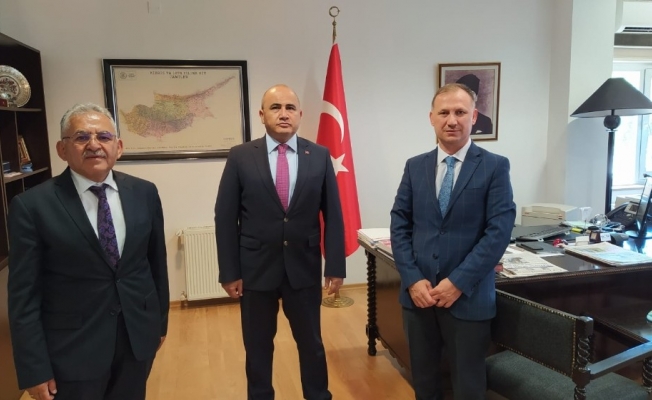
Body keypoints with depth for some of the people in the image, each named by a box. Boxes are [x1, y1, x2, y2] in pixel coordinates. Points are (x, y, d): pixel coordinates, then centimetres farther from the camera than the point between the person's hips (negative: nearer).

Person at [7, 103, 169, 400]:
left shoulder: (144, 193, -2)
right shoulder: (32, 206, -11)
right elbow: (24, 295, -9)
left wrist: (160, 320, 11)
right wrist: (34, 370, -9)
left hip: (139, 336, 3)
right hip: (72, 348, -3)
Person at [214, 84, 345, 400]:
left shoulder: (320, 156, -1)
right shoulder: (240, 157, -4)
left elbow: (333, 216, 0)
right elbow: (225, 218, -3)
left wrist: (335, 267, -2)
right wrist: (229, 272, -5)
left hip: (304, 268, 1)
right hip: (256, 269, 0)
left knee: (311, 344, 16)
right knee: (258, 348, 15)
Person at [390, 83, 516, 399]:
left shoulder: (495, 167, -4)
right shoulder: (415, 166, 6)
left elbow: (499, 231, -11)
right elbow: (399, 225, 2)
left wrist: (458, 282, -16)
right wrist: (413, 279, -9)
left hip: (468, 297, -3)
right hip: (417, 294, 3)